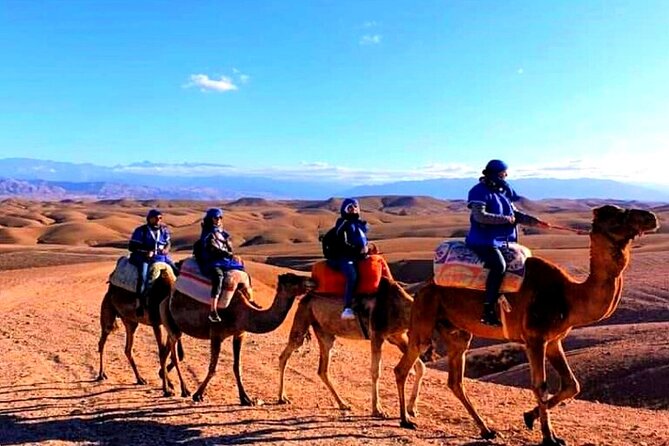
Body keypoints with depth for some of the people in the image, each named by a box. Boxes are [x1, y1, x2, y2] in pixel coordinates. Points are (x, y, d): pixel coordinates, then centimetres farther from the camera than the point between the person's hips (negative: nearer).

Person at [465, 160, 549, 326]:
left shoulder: (505, 191, 13)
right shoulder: (480, 191, -11)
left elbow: (515, 213, 18)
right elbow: (480, 216, -22)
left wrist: (536, 222, 6)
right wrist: (506, 219, -18)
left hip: (503, 239, 9)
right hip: (484, 239, -9)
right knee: (499, 265, -30)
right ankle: (488, 311, -26)